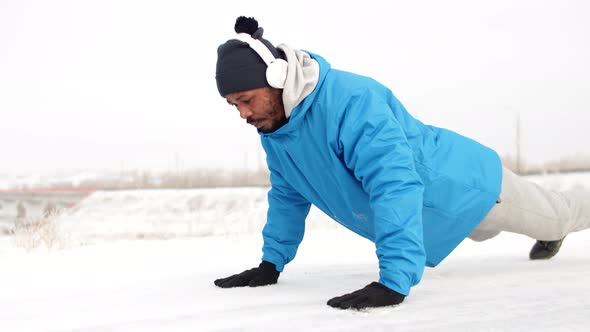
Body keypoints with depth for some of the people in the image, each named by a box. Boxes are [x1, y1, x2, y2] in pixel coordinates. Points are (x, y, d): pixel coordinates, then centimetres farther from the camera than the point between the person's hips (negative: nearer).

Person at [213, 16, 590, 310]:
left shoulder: (351, 101, -42)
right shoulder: (273, 126, -15)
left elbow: (397, 187, -50)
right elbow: (288, 196, 0)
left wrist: (394, 281, -57)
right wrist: (271, 263, -5)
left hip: (470, 185, -8)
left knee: (559, 215, 19)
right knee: (483, 231, 38)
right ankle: (550, 233, 66)